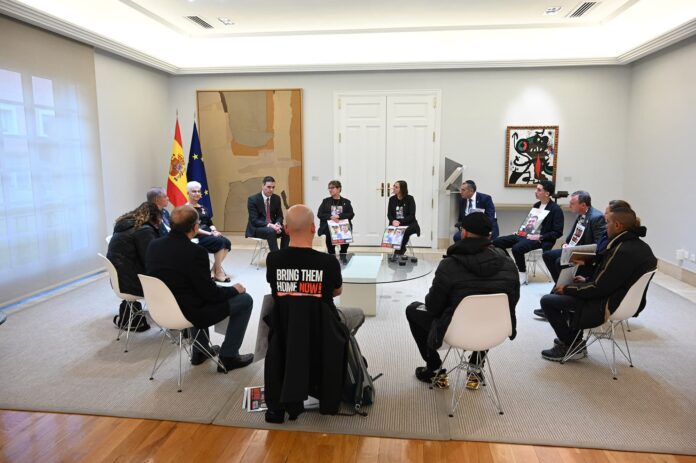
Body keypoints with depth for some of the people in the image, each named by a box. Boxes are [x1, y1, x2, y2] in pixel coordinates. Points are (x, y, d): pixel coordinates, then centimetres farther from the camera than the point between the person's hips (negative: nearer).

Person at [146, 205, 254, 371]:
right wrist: (234, 289, 0)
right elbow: (210, 293, -20)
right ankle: (228, 357, 11)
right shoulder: (195, 252, -26)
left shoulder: (154, 245, -4)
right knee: (245, 299, 6)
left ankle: (200, 350, 39)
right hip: (189, 315, -8)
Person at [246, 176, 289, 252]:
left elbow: (279, 216, 8)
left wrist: (277, 224, -16)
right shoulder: (252, 199, -11)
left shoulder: (276, 198, 4)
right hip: (256, 228, -5)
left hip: (272, 226, 5)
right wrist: (269, 225, -29)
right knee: (271, 232, -35)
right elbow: (254, 220, -16)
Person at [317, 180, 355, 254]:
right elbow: (319, 214, 0)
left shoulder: (346, 202, 4)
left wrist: (339, 216, -19)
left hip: (343, 230, -1)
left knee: (344, 251, -2)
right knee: (331, 251, -1)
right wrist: (330, 217, -17)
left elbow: (351, 215, -5)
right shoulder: (325, 201, 7)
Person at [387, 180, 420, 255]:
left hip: (409, 223, -3)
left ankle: (399, 250, -16)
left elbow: (412, 215, -11)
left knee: (406, 231, -37)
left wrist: (400, 222, -25)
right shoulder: (392, 199, 5)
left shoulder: (410, 199, -6)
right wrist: (393, 221, -20)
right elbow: (389, 214, 3)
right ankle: (402, 248, -9)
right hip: (395, 224, 3)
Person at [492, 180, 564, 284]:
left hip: (541, 240, -8)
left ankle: (522, 276, -16)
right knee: (497, 242, -7)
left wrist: (540, 237, -19)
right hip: (527, 234, 8)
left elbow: (558, 233, -10)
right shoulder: (536, 205, 16)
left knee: (517, 248, -35)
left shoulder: (555, 209, -6)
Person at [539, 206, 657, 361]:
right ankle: (573, 341, 27)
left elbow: (599, 289, -23)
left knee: (547, 301, -4)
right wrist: (587, 281, 14)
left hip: (606, 308, -10)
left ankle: (571, 346, 12)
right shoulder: (639, 245, 2)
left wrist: (566, 289, -11)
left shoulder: (622, 252, -28)